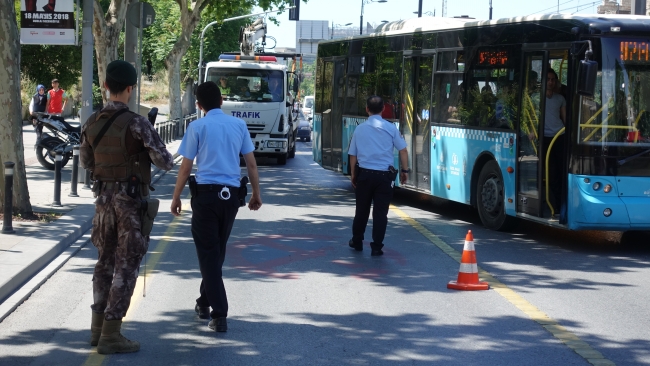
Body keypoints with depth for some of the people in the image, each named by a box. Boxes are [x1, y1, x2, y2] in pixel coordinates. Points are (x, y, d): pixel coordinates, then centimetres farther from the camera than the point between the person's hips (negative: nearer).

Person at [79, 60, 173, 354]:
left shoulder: (92, 124, 1)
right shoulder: (136, 124, -18)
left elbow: (86, 162, 15)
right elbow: (165, 162, -17)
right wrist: (163, 157, 7)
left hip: (105, 197, 6)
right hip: (131, 201, -6)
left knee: (105, 261, 18)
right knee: (126, 266, -1)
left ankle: (98, 327, 23)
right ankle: (110, 335, -1)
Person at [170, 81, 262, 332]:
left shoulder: (198, 127, -4)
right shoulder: (239, 125, 5)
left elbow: (185, 167, -3)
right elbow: (251, 163, 6)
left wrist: (176, 197, 7)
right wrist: (256, 194, 16)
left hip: (206, 193, -4)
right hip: (231, 194, 4)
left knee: (208, 253, 0)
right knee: (218, 251, 19)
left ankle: (219, 315, -7)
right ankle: (204, 302, 33)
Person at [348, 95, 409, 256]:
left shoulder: (360, 129, 2)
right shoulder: (390, 128, -3)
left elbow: (353, 155, 7)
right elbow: (403, 150, -1)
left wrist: (354, 175, 18)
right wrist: (405, 170, 11)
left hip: (364, 174, 2)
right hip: (384, 175, -2)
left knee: (362, 210, 16)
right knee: (380, 212, 2)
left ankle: (357, 242, 28)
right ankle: (376, 247, 2)